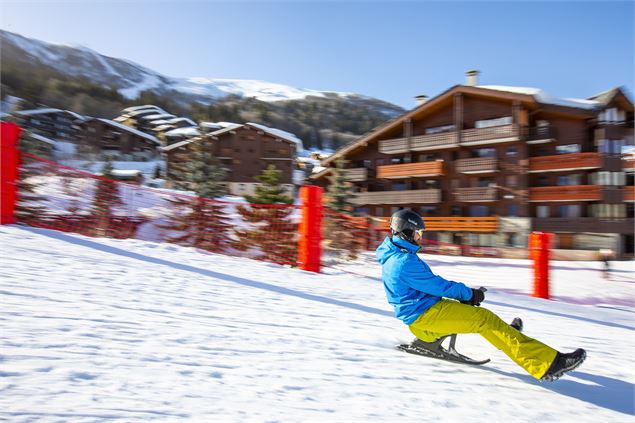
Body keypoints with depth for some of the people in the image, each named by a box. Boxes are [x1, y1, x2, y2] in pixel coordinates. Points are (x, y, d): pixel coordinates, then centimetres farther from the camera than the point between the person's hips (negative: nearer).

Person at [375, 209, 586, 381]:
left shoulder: (394, 256, 10)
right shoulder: (404, 261, -22)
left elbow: (430, 282, 15)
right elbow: (437, 285, -16)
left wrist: (465, 292, 8)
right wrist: (469, 293, -2)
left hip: (421, 311, 10)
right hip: (424, 314, -10)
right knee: (485, 319, -15)